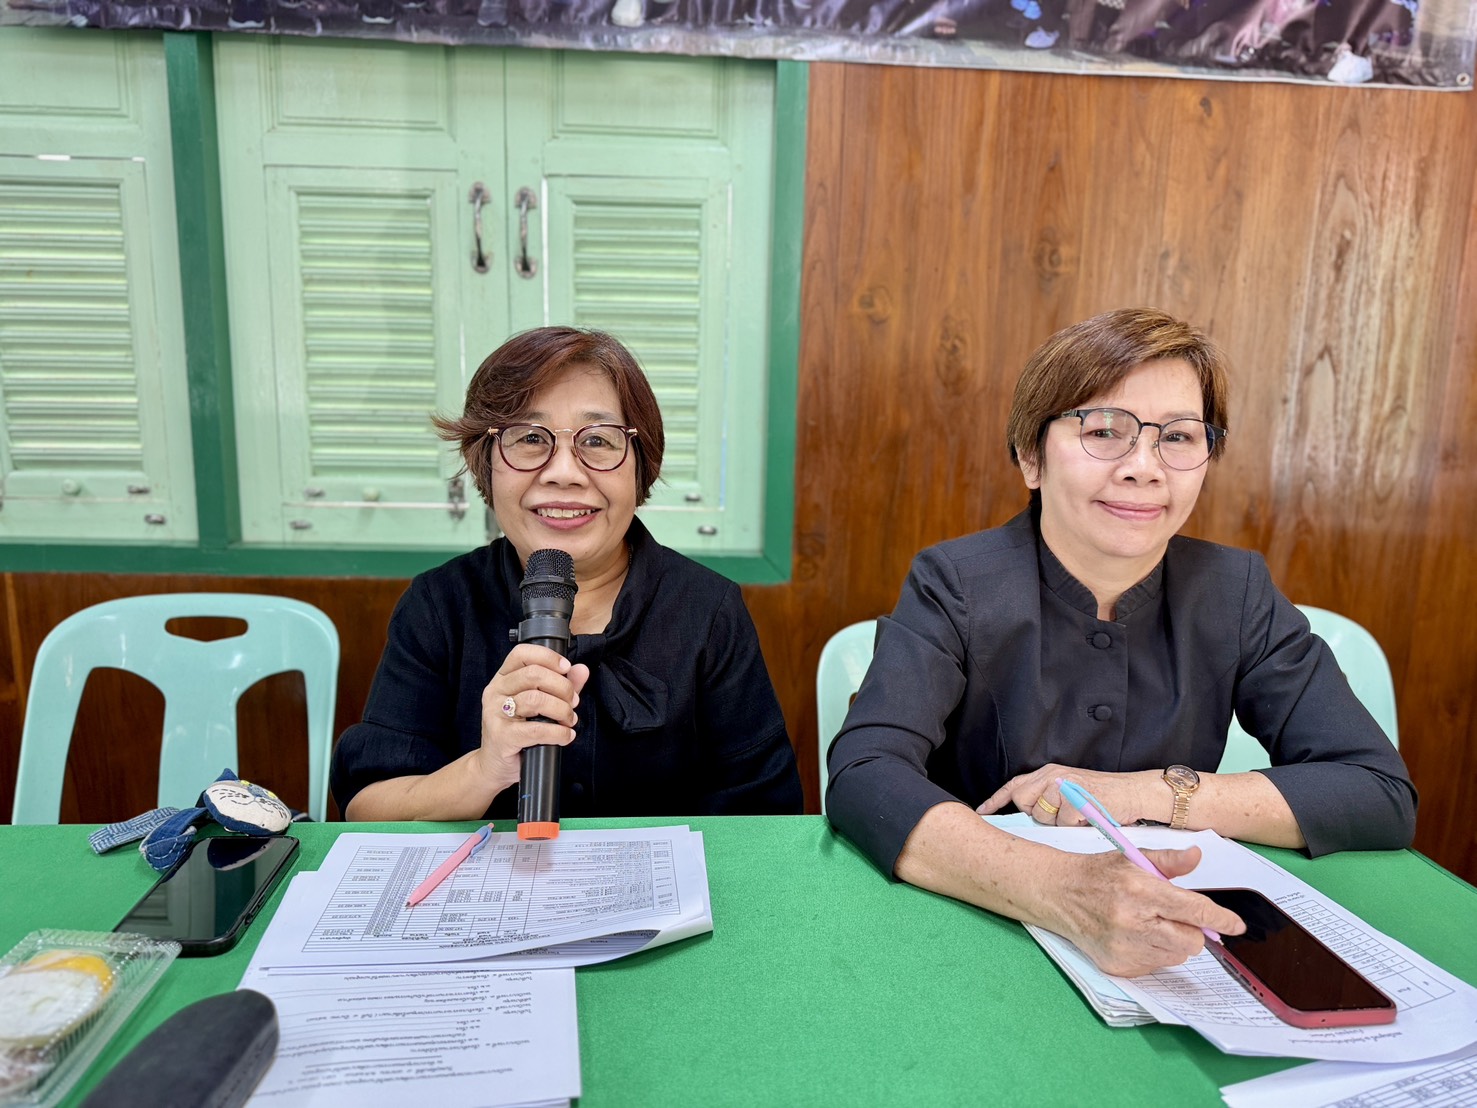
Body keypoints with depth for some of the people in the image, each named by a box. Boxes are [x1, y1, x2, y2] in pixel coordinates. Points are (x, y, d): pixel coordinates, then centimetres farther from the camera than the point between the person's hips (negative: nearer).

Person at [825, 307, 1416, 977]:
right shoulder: (955, 587, -12)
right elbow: (862, 779, -25)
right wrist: (1062, 891, -39)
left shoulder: (1236, 594, -1)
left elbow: (1386, 797, -4)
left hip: (1168, 964, 3)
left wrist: (1154, 792, -15)